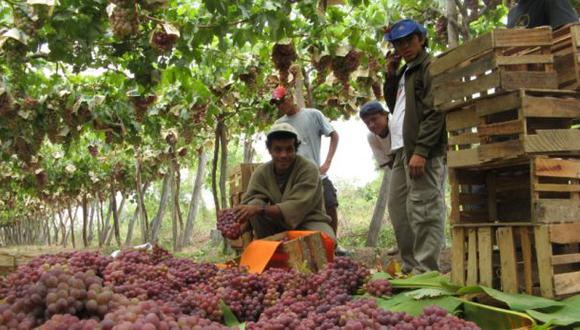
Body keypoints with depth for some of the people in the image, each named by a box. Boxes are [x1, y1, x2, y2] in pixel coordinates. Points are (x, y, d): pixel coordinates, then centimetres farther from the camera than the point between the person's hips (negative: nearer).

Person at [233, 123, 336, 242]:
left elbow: (297, 207, -29)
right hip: (278, 224, 3)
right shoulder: (261, 172, -6)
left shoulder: (308, 169, -19)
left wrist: (260, 208, -40)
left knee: (328, 240, -35)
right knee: (254, 206, -23)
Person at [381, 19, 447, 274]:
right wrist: (390, 75, 18)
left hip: (423, 150, -9)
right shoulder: (404, 72, 24)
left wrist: (421, 150, -21)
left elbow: (434, 112, -13)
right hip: (401, 148, 9)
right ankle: (410, 266, 17)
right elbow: (393, 105, 30)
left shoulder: (430, 67, -2)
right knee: (398, 207, 10)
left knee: (422, 209, -11)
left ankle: (425, 270, -9)